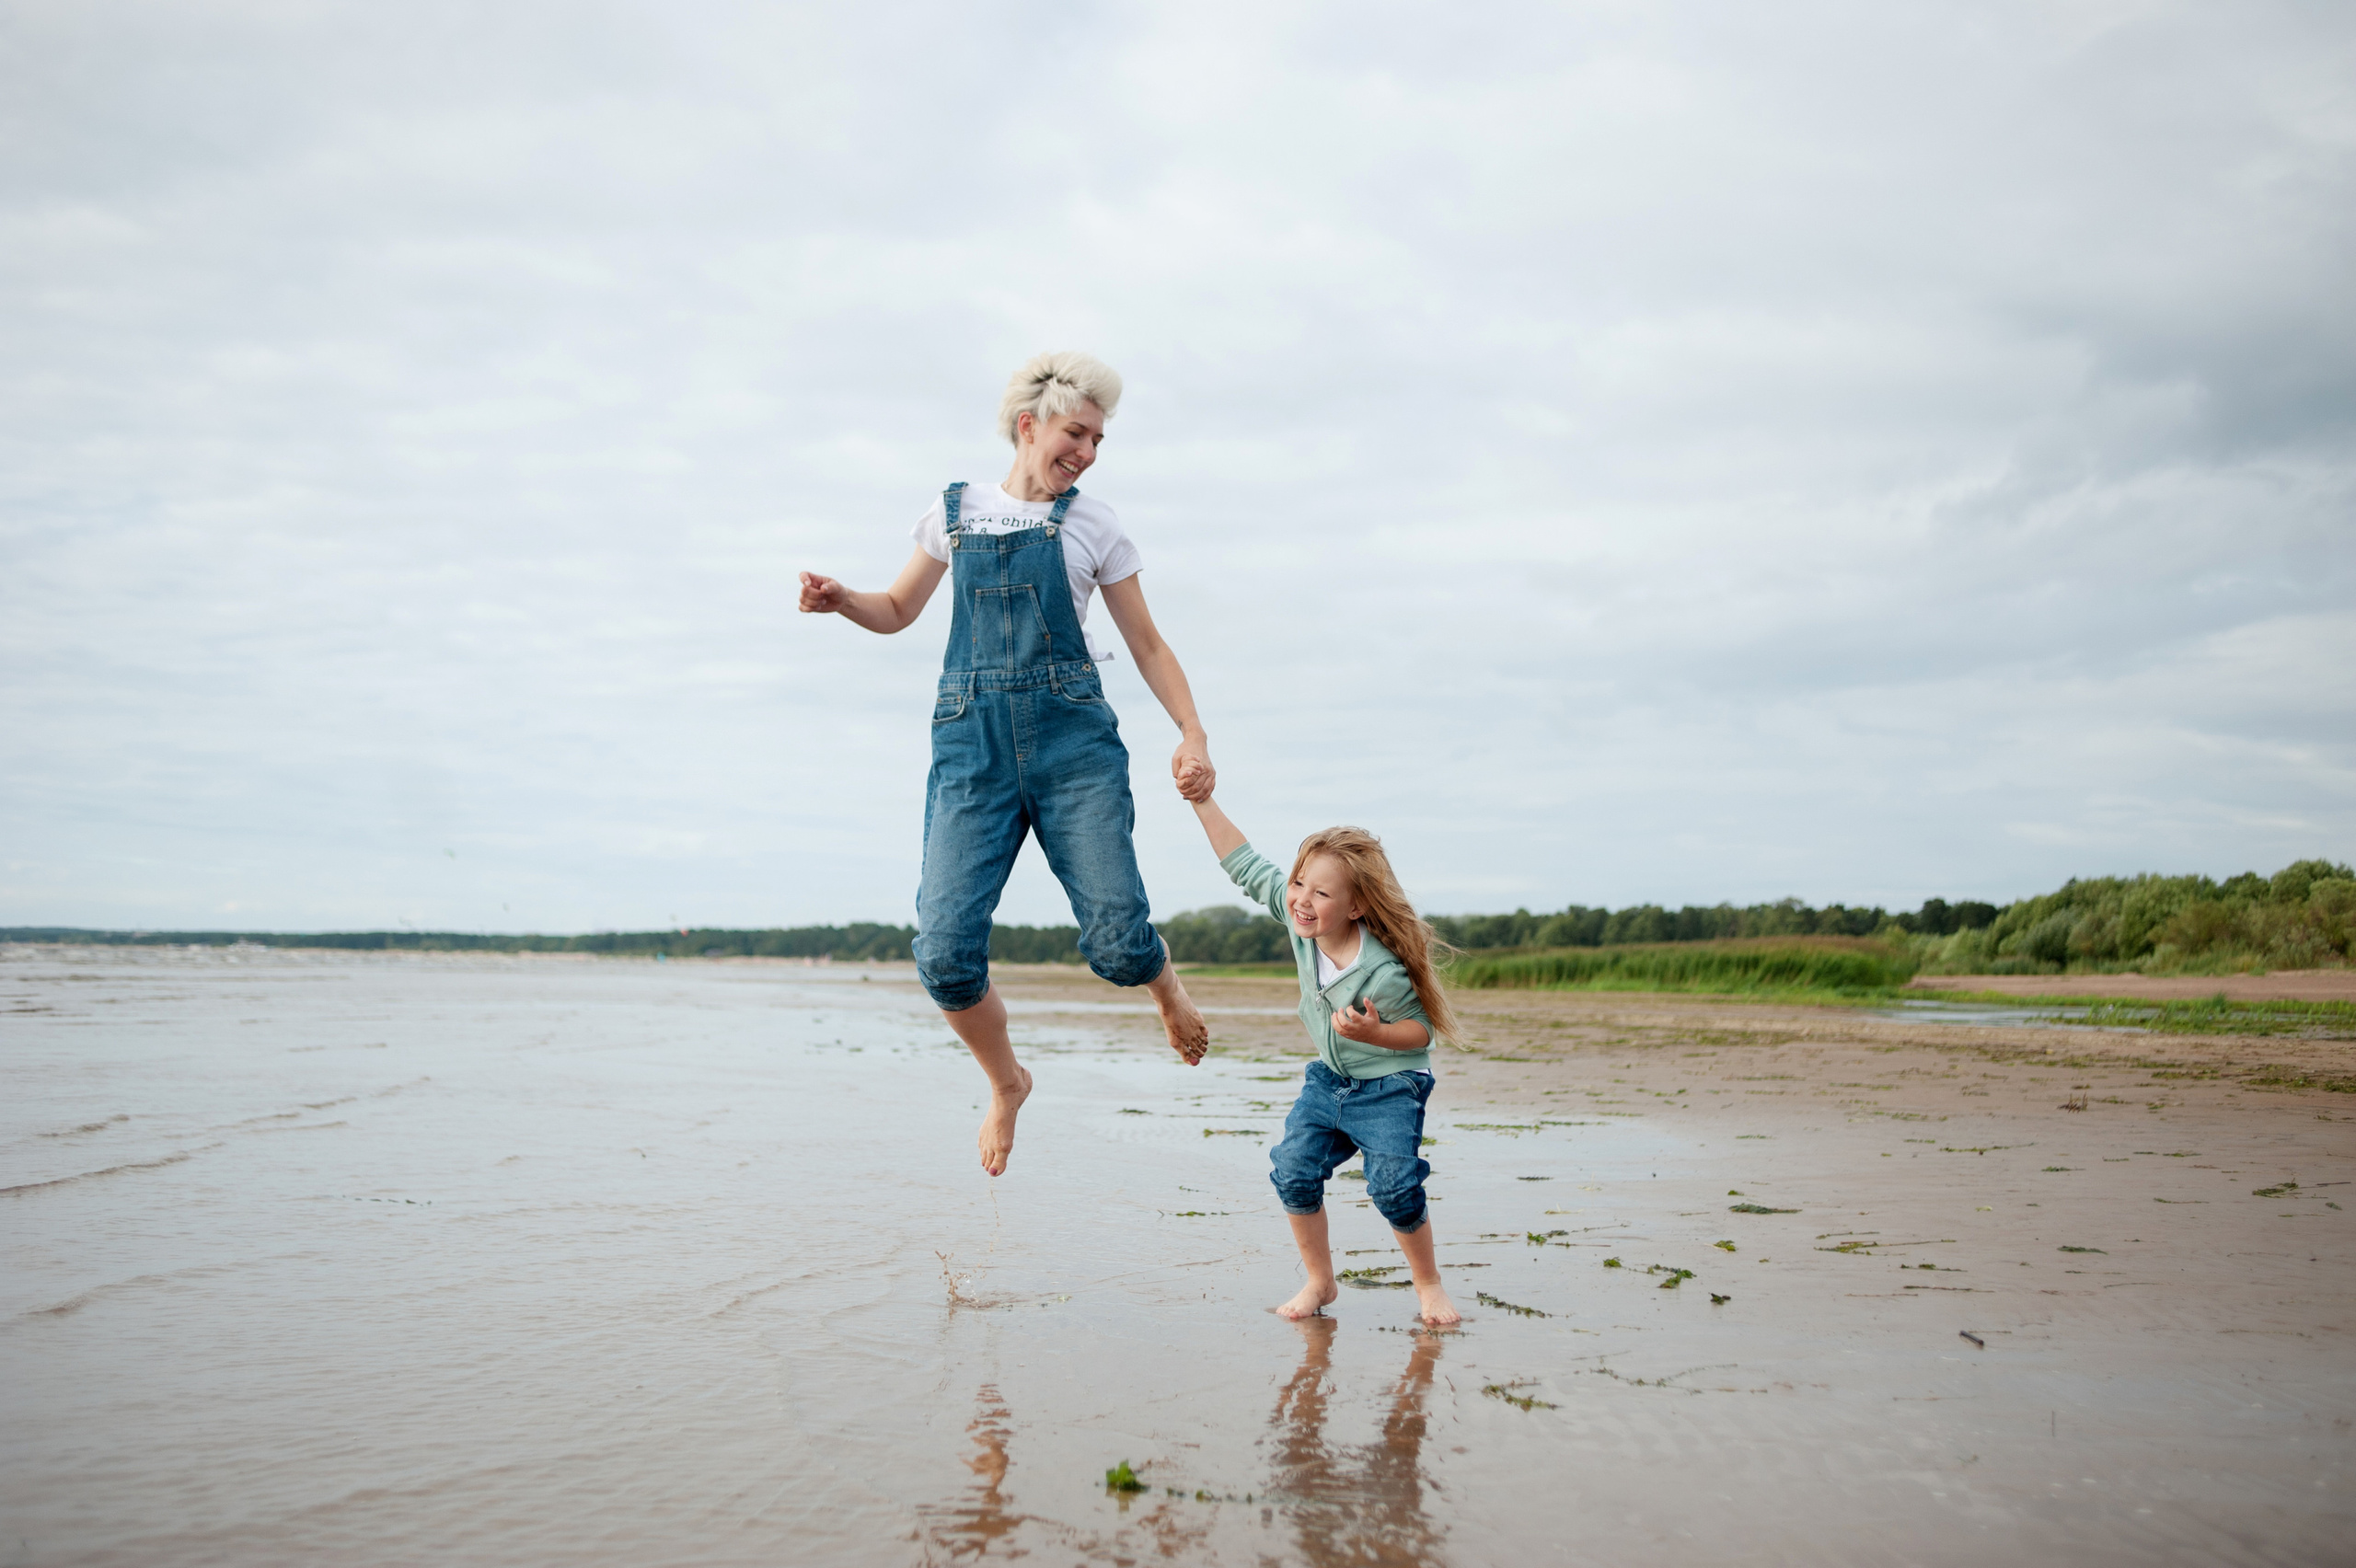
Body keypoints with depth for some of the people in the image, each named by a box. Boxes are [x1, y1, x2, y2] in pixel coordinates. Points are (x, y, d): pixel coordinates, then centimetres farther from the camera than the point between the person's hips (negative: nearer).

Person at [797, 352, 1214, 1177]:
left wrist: (1193, 732, -3)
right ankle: (1006, 1085, 18)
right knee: (946, 952, -12)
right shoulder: (954, 512, 14)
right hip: (971, 744, 1)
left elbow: (1147, 644, 12)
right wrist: (840, 601, 2)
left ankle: (1168, 990, 28)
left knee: (1117, 938, -11)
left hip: (1074, 740, -1)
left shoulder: (1092, 523, 11)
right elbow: (898, 610, 24)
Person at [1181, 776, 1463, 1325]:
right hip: (1328, 1079, 6)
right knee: (1294, 1170, -7)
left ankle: (1428, 1285, 12)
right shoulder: (1297, 916, -15)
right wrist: (1204, 803, -9)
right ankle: (1320, 1282, 11)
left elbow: (1422, 1030, -19)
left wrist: (1373, 1033, -38)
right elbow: (1247, 865, -6)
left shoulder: (1383, 972, -32)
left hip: (1390, 1087, -6)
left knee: (1394, 1188, -14)